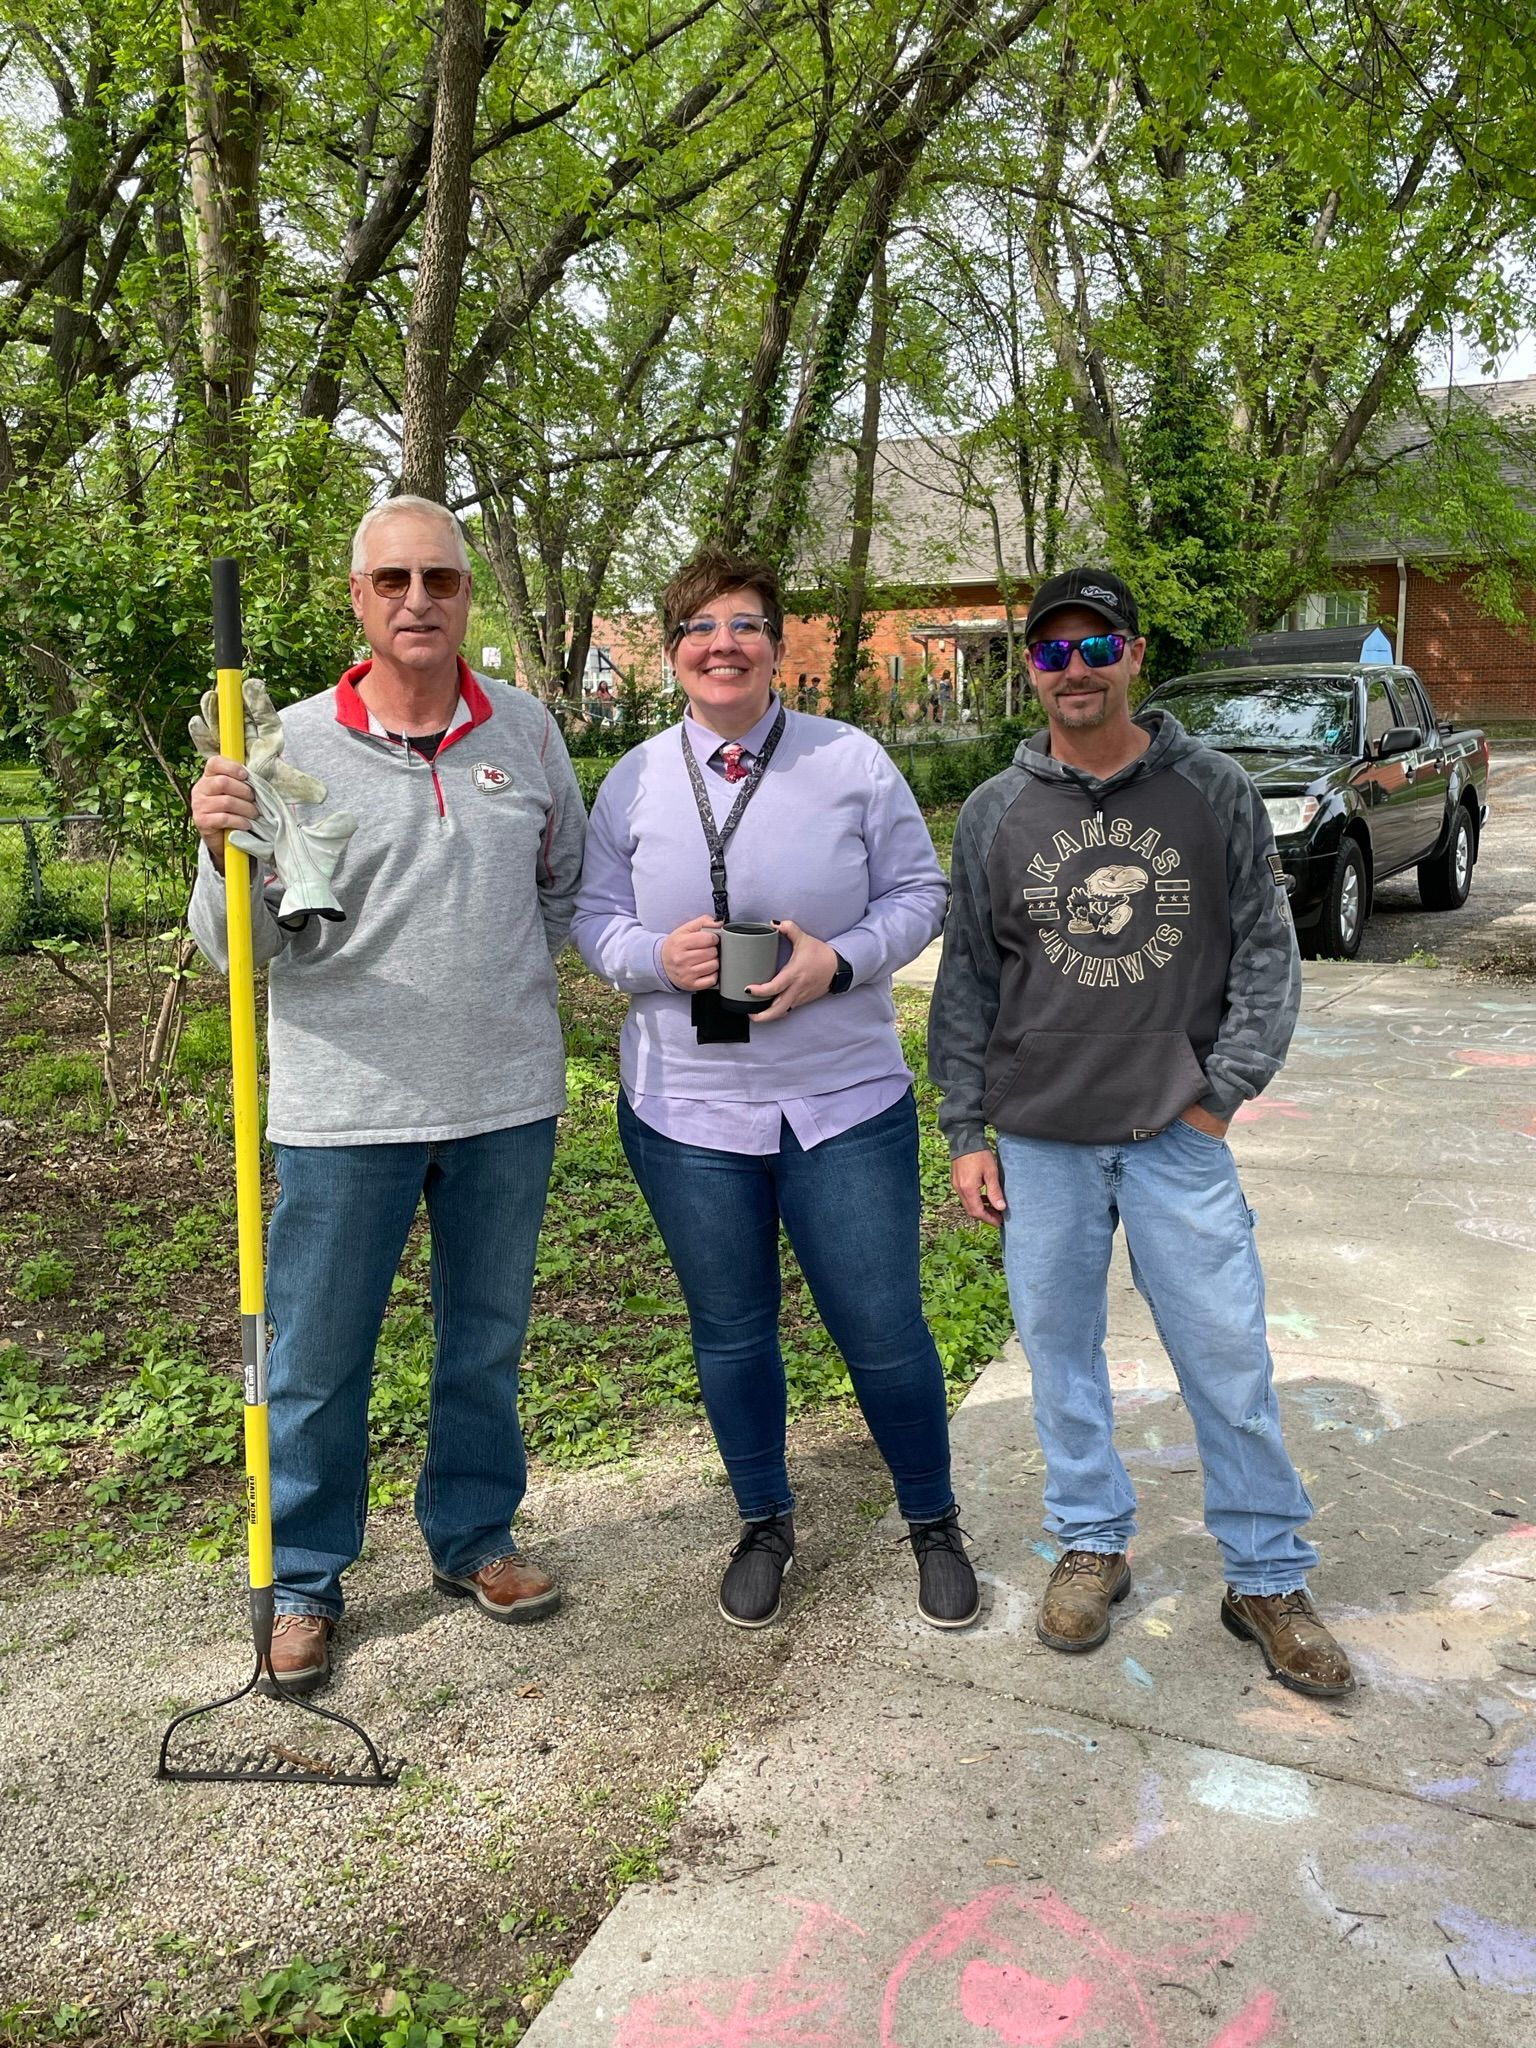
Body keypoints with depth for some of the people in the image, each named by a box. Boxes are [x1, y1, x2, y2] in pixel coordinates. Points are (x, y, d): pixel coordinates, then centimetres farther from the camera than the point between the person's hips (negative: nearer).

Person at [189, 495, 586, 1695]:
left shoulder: (525, 729, 2)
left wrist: (514, 972, 11)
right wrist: (226, 851, -25)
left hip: (508, 1098, 3)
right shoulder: (295, 746, -7)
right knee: (318, 1360, 8)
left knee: (488, 1340, 17)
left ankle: (474, 1539, 38)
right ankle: (306, 1583, 28)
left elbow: (568, 878, 18)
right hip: (346, 1106, -3)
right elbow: (239, 950, -8)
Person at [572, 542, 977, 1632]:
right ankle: (765, 1523, 39)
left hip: (846, 1101, -1)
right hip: (688, 1108, 2)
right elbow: (594, 919, 8)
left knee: (883, 1329, 5)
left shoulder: (853, 761, -1)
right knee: (731, 1331, 15)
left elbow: (918, 894, 2)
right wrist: (658, 956, -14)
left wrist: (839, 959, -17)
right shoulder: (635, 782, 4)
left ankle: (934, 1522, 32)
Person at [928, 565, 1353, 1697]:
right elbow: (966, 982, 6)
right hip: (1040, 1139, 2)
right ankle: (1093, 1543, 30)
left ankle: (1269, 1577, 21)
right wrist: (967, 1132, 3)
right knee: (1060, 1347, 11)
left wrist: (1224, 1089, -7)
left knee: (1230, 1358, 3)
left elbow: (1268, 950, 3)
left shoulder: (1216, 791, 1)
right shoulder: (996, 814, 4)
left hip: (1179, 1133, -1)